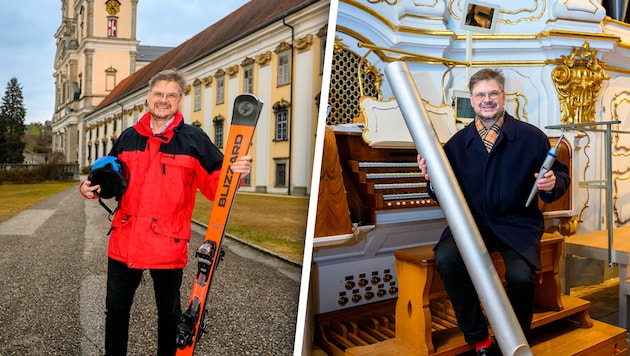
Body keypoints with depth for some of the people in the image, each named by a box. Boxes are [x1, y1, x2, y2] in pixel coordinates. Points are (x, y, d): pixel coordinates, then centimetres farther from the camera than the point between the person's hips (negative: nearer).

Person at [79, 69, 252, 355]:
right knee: (116, 309, 19)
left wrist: (236, 173, -27)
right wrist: (93, 188, 0)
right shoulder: (128, 137, 8)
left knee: (169, 312, 15)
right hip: (124, 242, 4)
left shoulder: (194, 139, -4)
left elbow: (215, 184, -7)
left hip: (168, 246, -3)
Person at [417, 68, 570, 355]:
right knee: (446, 258, -27)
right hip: (471, 222, 2)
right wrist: (433, 178, -13)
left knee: (521, 276, -27)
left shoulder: (531, 136, 4)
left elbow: (561, 175, 9)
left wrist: (552, 183, -15)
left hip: (517, 224, -1)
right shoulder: (457, 143, 8)